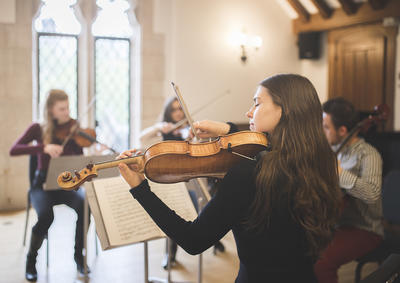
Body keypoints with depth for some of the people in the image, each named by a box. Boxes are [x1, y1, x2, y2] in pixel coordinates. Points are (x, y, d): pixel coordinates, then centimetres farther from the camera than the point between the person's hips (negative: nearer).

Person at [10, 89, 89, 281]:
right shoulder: (38, 129, 0)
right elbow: (14, 150, -13)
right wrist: (43, 147, -27)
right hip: (43, 185, -1)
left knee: (85, 206, -31)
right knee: (46, 216, -32)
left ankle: (79, 255, -9)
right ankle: (31, 260, -3)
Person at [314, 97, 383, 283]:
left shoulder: (368, 155, -15)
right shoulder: (335, 150, 8)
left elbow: (372, 193, -33)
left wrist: (338, 171, -30)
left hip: (363, 231, -7)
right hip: (334, 222, 8)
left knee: (320, 264, -28)